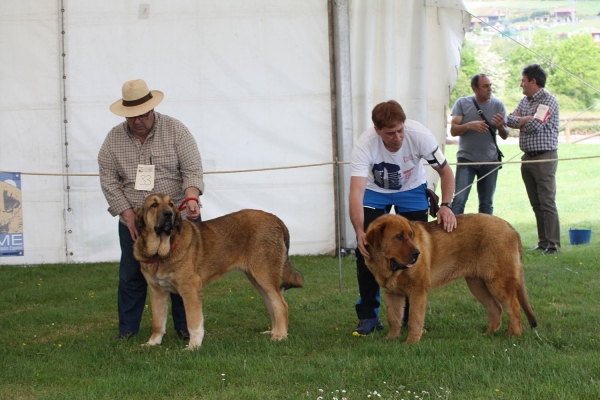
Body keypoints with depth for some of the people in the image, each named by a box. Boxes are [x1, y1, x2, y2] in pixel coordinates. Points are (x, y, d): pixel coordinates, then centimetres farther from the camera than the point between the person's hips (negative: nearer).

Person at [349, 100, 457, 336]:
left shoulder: (419, 135, -32)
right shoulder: (364, 146, -36)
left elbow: (445, 172, -18)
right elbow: (356, 193, -43)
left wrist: (446, 205, -33)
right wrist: (360, 232, -57)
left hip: (411, 190, 1)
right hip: (375, 191, -1)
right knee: (366, 249, -12)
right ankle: (368, 316, 1)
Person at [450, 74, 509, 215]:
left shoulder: (498, 105, 3)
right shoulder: (462, 103, -1)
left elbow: (505, 136, 6)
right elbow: (453, 130, -5)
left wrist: (501, 127, -17)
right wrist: (469, 125, -23)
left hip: (490, 161, 2)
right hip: (466, 160, -2)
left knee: (487, 204, 8)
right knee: (459, 200, -11)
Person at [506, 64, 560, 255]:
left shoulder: (549, 101, -10)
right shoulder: (525, 101, 16)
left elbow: (535, 126, -19)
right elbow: (511, 120, 6)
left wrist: (521, 122, -1)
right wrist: (527, 120, -10)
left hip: (544, 157, -8)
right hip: (527, 158, 8)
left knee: (547, 202, -9)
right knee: (536, 203, 8)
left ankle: (553, 244, -8)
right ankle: (543, 242, 13)